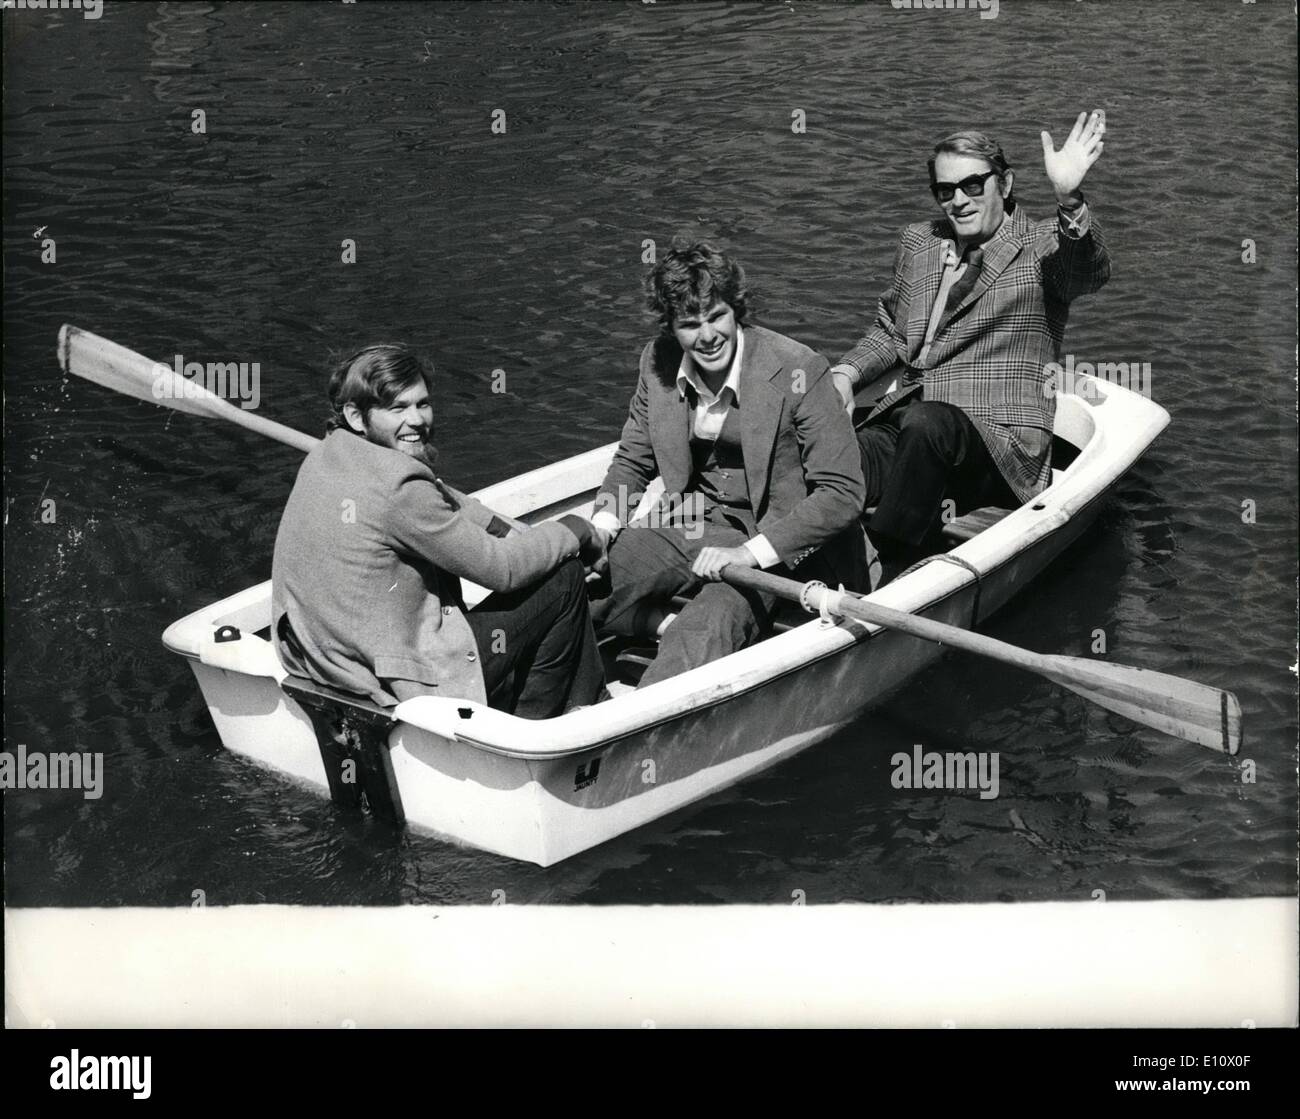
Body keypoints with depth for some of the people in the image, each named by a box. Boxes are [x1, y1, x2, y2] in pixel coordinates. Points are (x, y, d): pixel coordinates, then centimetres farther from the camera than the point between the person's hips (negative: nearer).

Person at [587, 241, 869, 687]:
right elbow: (632, 459, 14)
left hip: (774, 538, -5)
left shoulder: (797, 371, -18)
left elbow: (842, 493, -18)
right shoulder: (658, 361, -2)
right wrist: (601, 527, -7)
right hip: (688, 525, 6)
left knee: (706, 629, -32)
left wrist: (749, 554, -26)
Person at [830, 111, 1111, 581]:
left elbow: (1090, 271, -19)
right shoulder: (918, 243, 21)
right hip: (901, 429, 5)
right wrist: (847, 373, 9)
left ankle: (889, 585, -35)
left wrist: (1068, 198, -38)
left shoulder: (1041, 248, 4)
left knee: (926, 423, -39)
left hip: (999, 441, -5)